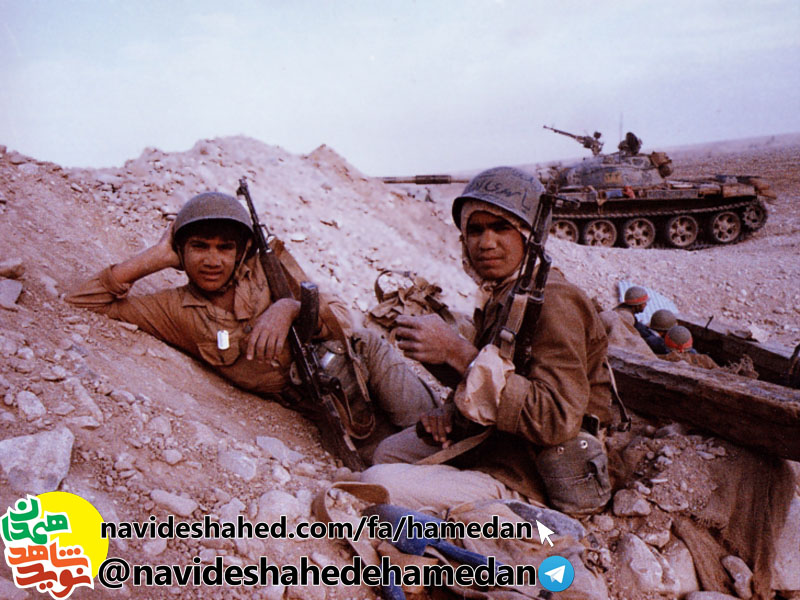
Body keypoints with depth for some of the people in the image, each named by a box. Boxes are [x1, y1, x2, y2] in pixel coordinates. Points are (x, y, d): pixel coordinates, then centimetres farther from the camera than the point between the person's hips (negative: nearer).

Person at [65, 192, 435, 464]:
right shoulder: (177, 310, 0)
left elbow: (339, 317, -8)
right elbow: (83, 301, -2)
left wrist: (290, 307, -30)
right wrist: (153, 258, -10)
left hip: (359, 359, 0)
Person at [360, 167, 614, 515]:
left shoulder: (553, 302, -23)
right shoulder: (501, 295, 6)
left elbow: (557, 420, -31)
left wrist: (458, 353, -32)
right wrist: (453, 412, -6)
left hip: (526, 484, -9)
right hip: (493, 448, 9)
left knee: (378, 484, -22)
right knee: (389, 453, 21)